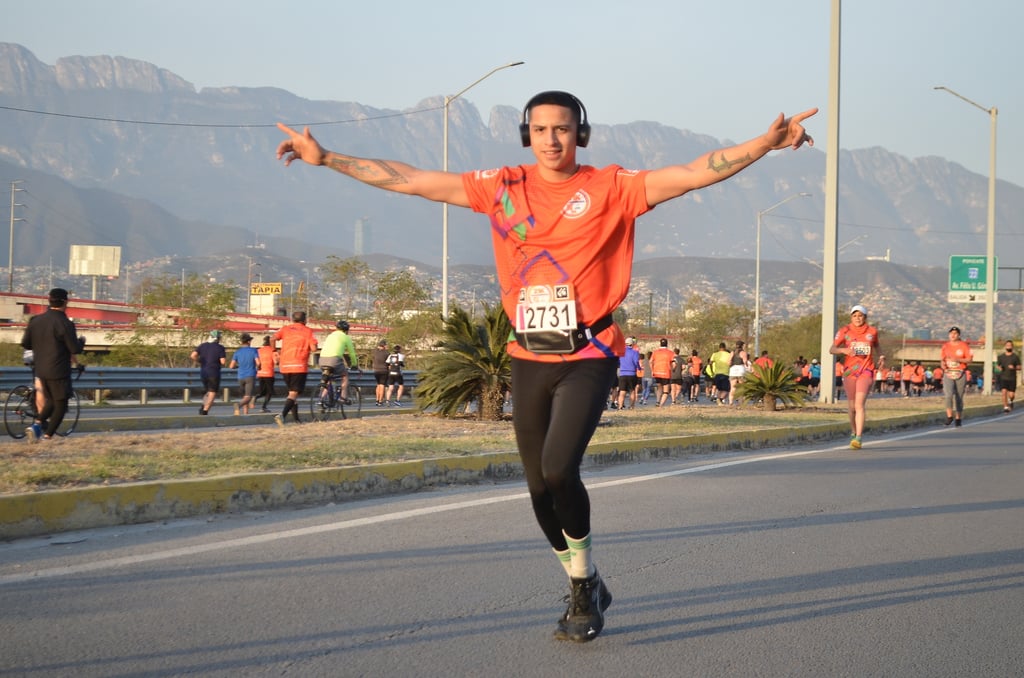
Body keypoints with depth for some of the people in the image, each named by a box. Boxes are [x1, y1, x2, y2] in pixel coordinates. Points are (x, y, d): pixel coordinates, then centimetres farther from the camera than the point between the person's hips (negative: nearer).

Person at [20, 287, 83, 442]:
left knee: (52, 401, 22)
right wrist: (81, 342, 6)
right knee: (60, 405, 5)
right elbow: (75, 350, -14)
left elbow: (25, 344, 9)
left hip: (40, 369, 7)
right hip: (59, 371, -6)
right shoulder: (65, 324, -15)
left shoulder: (35, 320, 4)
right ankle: (47, 437, -1)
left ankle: (37, 424, 3)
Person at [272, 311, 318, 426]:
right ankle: (282, 414, -29)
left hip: (285, 366, 4)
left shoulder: (285, 329, 12)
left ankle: (296, 419, 20)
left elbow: (274, 338, -3)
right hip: (299, 366, -4)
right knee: (294, 394, -7)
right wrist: (305, 348, 14)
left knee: (292, 392, 19)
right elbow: (313, 348, -8)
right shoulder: (307, 331, 5)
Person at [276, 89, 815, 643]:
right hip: (529, 360, 4)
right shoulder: (502, 188, 5)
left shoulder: (611, 188, -2)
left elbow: (697, 173, -11)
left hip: (588, 358, -4)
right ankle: (586, 590, 32)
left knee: (558, 470, -22)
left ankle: (584, 586, 2)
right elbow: (408, 180, 6)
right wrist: (326, 158, 4)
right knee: (540, 489, 10)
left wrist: (765, 143, -23)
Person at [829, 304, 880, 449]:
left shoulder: (872, 332, 4)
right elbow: (832, 349, -8)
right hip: (849, 372, 1)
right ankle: (854, 431, 36)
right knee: (851, 405, 11)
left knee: (860, 404, -16)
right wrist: (844, 350, -27)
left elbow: (876, 347, 25)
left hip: (866, 372, -1)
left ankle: (858, 438, -22)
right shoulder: (844, 331, 0)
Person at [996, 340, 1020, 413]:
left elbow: (1019, 368, 1)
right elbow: (999, 366, 17)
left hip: (1012, 378, -1)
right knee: (1004, 392, -16)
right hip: (1003, 377, 1)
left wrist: (1014, 368, -19)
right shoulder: (1000, 356, 7)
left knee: (1011, 395, -1)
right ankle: (1005, 406, -9)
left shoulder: (1016, 357, 2)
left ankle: (1010, 401, 33)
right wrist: (1000, 368, -6)